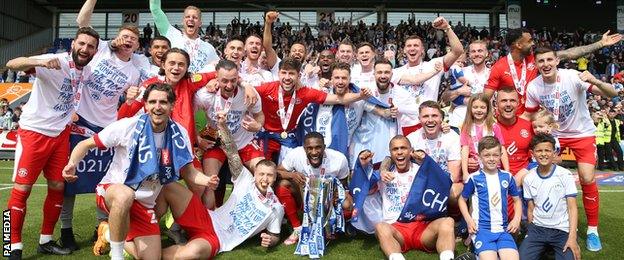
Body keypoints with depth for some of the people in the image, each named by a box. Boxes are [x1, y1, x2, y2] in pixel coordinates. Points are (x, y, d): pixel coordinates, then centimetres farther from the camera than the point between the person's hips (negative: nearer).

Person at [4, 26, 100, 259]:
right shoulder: (55, 61, -17)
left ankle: (45, 241, 22)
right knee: (22, 188, -2)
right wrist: (41, 62, -48)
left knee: (58, 187, 9)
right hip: (34, 131, -6)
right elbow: (12, 65, -31)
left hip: (61, 133, 6)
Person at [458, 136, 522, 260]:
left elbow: (517, 199, 19)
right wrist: (468, 220, -2)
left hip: (504, 229, 3)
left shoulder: (507, 177, 8)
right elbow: (462, 199, 10)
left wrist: (517, 219, 5)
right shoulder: (474, 178, -1)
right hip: (482, 229, -3)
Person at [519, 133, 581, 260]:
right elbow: (531, 209, 8)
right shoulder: (529, 178, 2)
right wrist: (532, 234, 1)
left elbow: (572, 208, -7)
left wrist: (572, 238, -15)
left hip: (562, 230, -1)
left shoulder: (565, 175, -6)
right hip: (537, 228, 2)